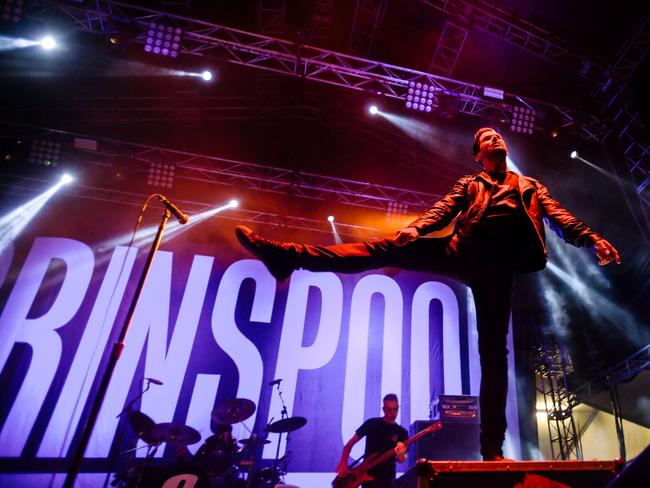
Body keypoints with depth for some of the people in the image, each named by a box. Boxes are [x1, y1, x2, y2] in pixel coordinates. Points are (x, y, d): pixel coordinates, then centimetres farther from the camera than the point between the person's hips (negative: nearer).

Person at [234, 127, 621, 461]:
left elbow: (559, 216, 16)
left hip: (500, 264, 1)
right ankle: (289, 255, -25)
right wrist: (414, 228, -15)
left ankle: (492, 446, 5)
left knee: (493, 348, -3)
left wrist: (592, 239, -3)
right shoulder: (469, 184, 23)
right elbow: (443, 210, 5)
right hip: (462, 252, 0)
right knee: (390, 248, -18)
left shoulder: (530, 186, 28)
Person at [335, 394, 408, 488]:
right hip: (367, 474, -3)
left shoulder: (402, 432, 4)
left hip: (387, 477, 3)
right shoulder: (372, 423, -2)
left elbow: (402, 460, -3)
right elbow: (350, 444, 1)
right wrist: (343, 463, -12)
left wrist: (401, 454, -27)